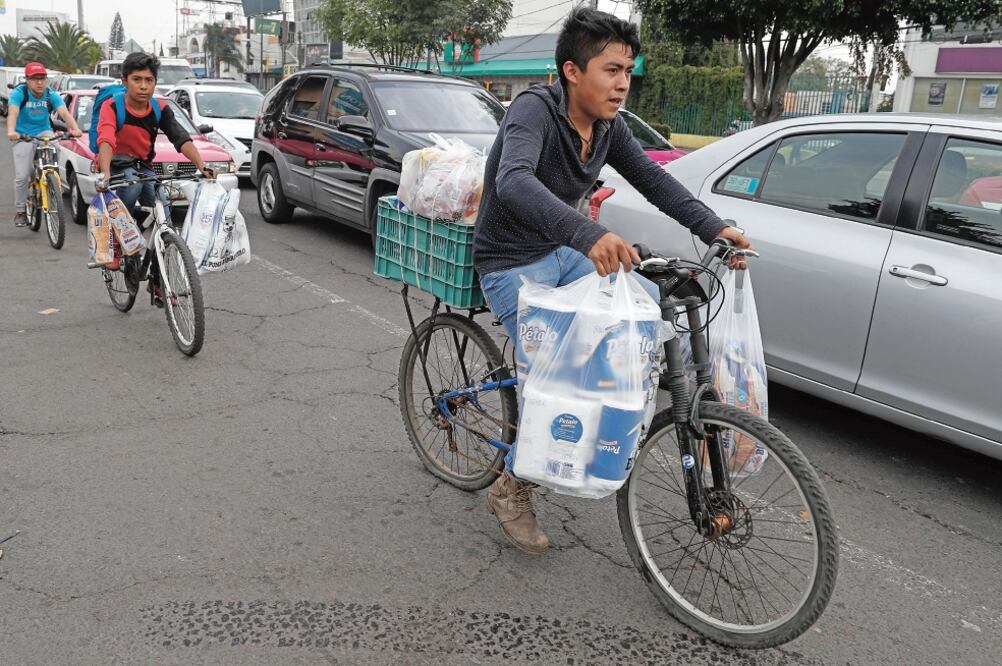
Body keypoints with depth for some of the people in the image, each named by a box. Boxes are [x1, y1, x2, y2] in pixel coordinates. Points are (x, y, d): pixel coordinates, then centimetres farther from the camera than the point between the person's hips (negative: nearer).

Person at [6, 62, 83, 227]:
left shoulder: (51, 94, -8)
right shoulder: (19, 92, -15)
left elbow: (64, 112, -23)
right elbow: (13, 112, -29)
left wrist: (74, 128, -43)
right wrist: (11, 131, -49)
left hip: (44, 132, 2)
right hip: (23, 135, -2)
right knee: (21, 176, -7)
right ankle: (20, 211, 10)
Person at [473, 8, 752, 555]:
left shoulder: (608, 125, -2)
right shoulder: (534, 109, -25)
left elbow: (652, 179, 0)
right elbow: (515, 182, -43)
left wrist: (714, 229, -13)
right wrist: (588, 235, -59)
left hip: (565, 254, 7)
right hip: (513, 267, -7)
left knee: (654, 305, -8)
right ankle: (511, 488, 4)